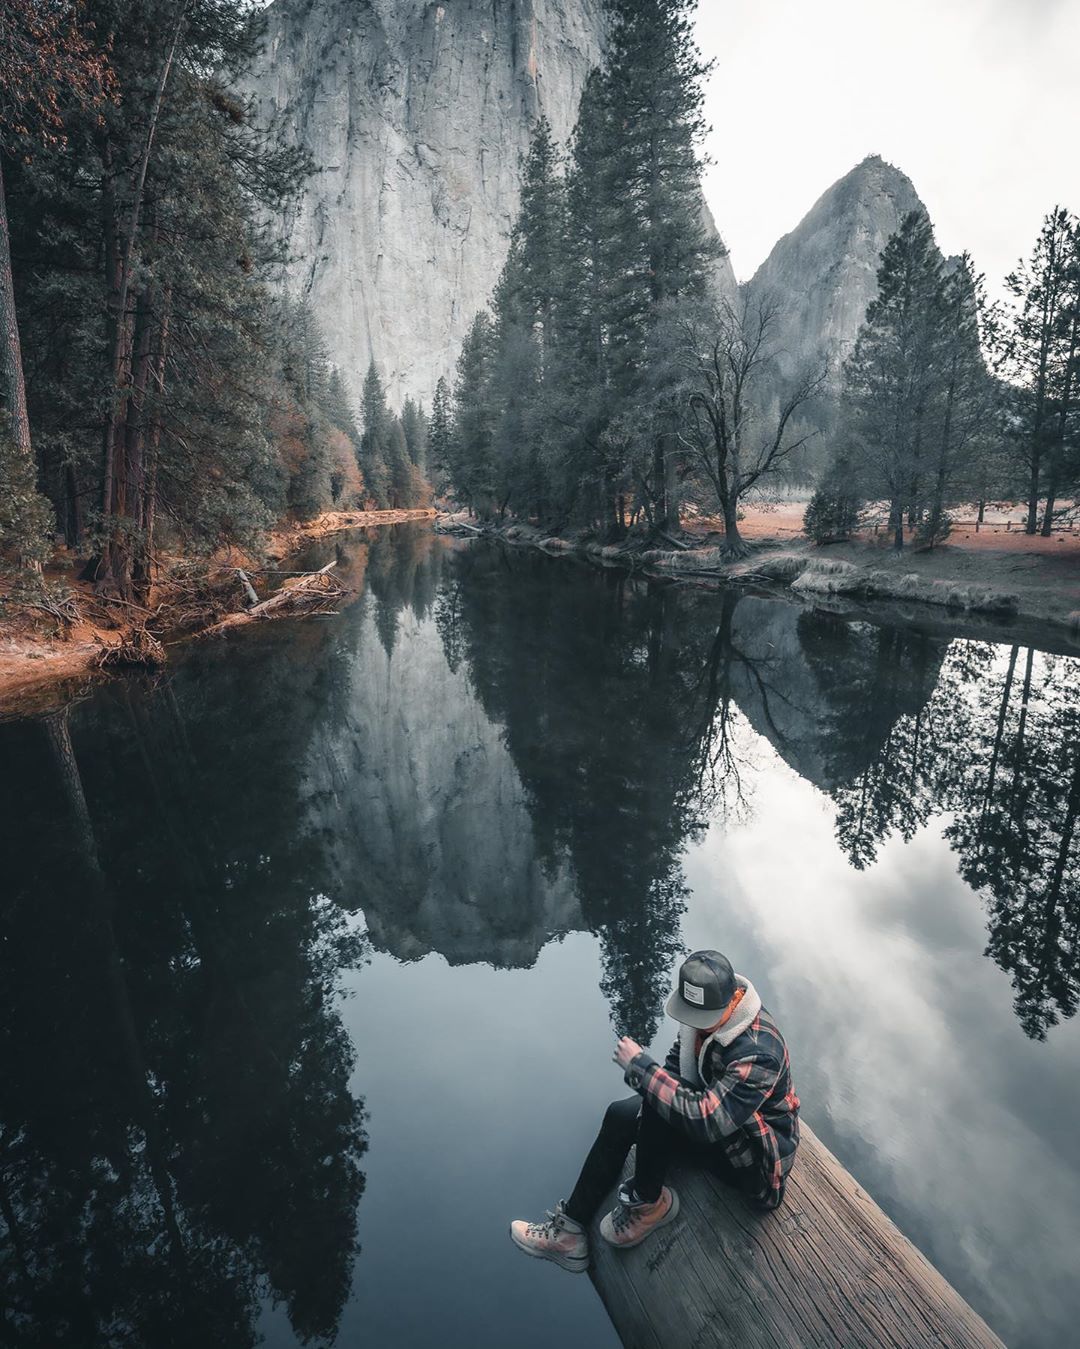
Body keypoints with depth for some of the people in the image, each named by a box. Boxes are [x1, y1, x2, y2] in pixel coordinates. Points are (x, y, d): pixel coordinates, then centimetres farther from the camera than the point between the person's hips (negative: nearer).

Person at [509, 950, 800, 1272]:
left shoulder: (757, 1053, -35)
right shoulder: (702, 1014, -10)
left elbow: (706, 1120, -42)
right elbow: (677, 1061, 8)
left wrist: (640, 1067, -36)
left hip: (757, 1161, -8)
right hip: (716, 1112, 8)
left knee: (658, 1109, -30)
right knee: (620, 1116, 0)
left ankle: (648, 1201, -4)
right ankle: (570, 1227, 8)